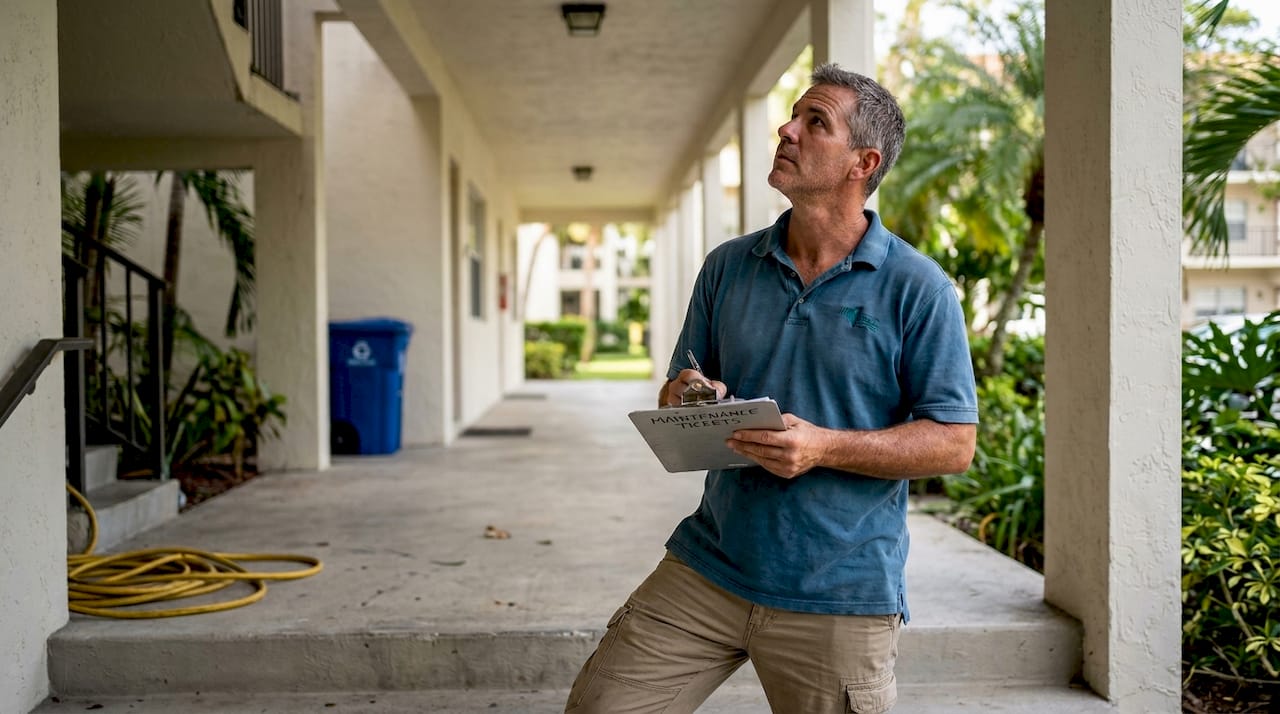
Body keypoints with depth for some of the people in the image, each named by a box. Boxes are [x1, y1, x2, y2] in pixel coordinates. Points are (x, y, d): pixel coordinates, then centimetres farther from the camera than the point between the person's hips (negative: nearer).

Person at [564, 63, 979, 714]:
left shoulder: (918, 289, -5)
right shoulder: (727, 268, 9)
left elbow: (955, 442, -7)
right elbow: (677, 391, 17)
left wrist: (823, 447, -20)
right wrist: (683, 400, -8)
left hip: (840, 596, -3)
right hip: (707, 569, 4)